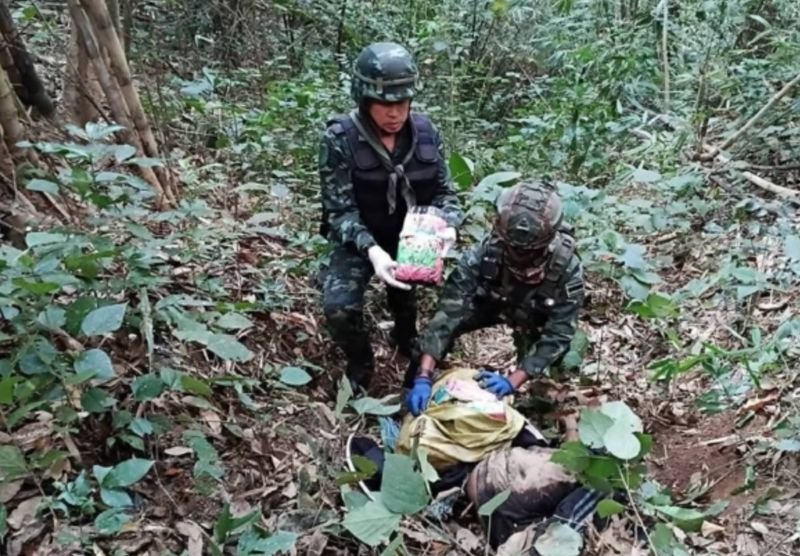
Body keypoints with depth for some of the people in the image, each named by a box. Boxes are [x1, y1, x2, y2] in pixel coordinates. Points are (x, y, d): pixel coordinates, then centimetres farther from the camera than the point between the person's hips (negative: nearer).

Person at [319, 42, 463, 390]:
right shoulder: (339, 139, -19)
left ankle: (407, 337, 22)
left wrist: (448, 225, -24)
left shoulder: (426, 132, -8)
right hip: (359, 241, -4)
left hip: (413, 236, 4)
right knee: (339, 305, -23)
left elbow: (444, 191, -1)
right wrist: (371, 250, -38)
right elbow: (340, 211, -20)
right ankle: (360, 365, 9)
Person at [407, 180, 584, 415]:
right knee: (446, 321, -17)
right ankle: (417, 377, 6)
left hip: (537, 317, 1)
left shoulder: (567, 269, -37)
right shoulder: (484, 252, -37)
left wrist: (513, 380, -45)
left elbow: (557, 334, -33)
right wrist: (424, 376, -50)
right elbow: (448, 312, -41)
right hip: (492, 303, -1)